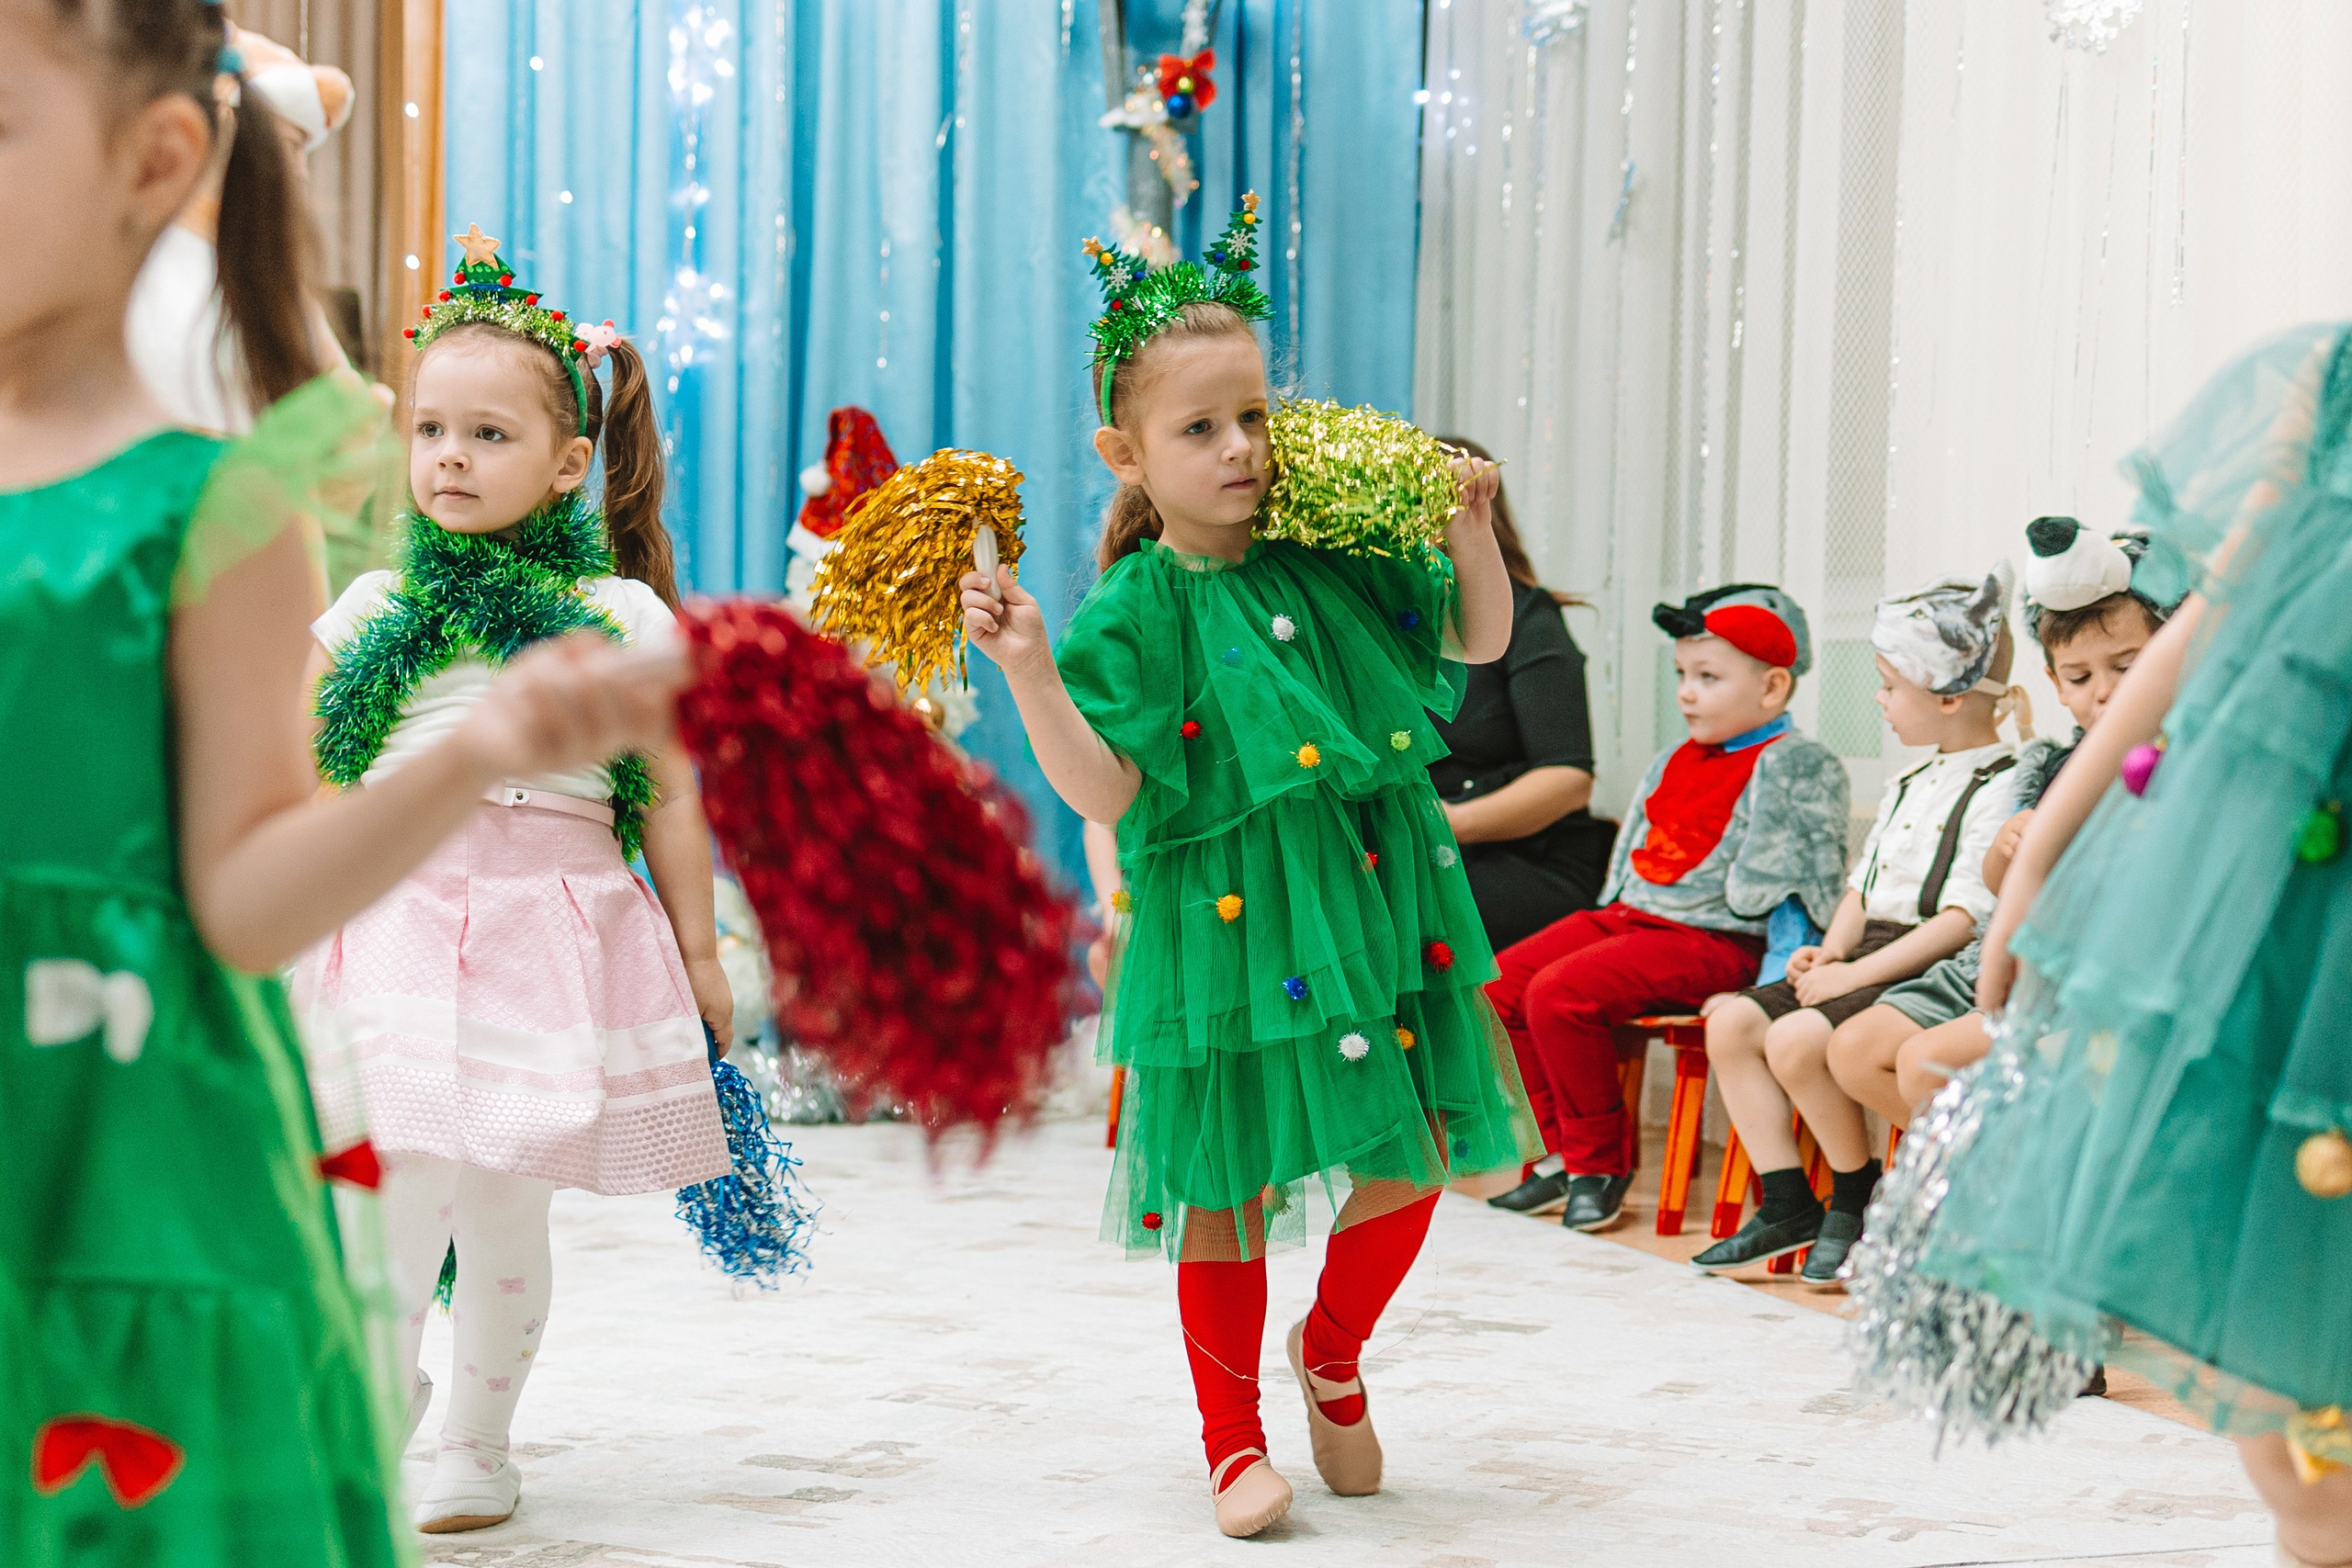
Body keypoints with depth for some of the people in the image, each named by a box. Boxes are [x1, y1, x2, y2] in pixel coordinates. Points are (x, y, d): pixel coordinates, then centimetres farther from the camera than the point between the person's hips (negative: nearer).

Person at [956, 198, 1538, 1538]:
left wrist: (1470, 527, 1)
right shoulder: (1139, 610, -9)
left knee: (1408, 1161, 5)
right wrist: (1029, 671, -26)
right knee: (1230, 1184, 5)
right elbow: (1104, 790, -16)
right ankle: (1234, 1437, 23)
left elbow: (1480, 640, 17)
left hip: (1376, 898, 4)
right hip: (1228, 920, -4)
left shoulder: (1336, 561, 5)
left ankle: (1334, 1353, 34)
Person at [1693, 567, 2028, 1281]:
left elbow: (1965, 918, -19)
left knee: (1798, 1038, -28)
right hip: (1868, 954, 10)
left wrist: (1859, 972, -19)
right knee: (1732, 1021, -4)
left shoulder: (2000, 788, -13)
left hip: (1932, 970, -10)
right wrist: (1831, 951, 3)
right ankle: (1785, 1204, -1)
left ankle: (1857, 1202, -7)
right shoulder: (1911, 784, 19)